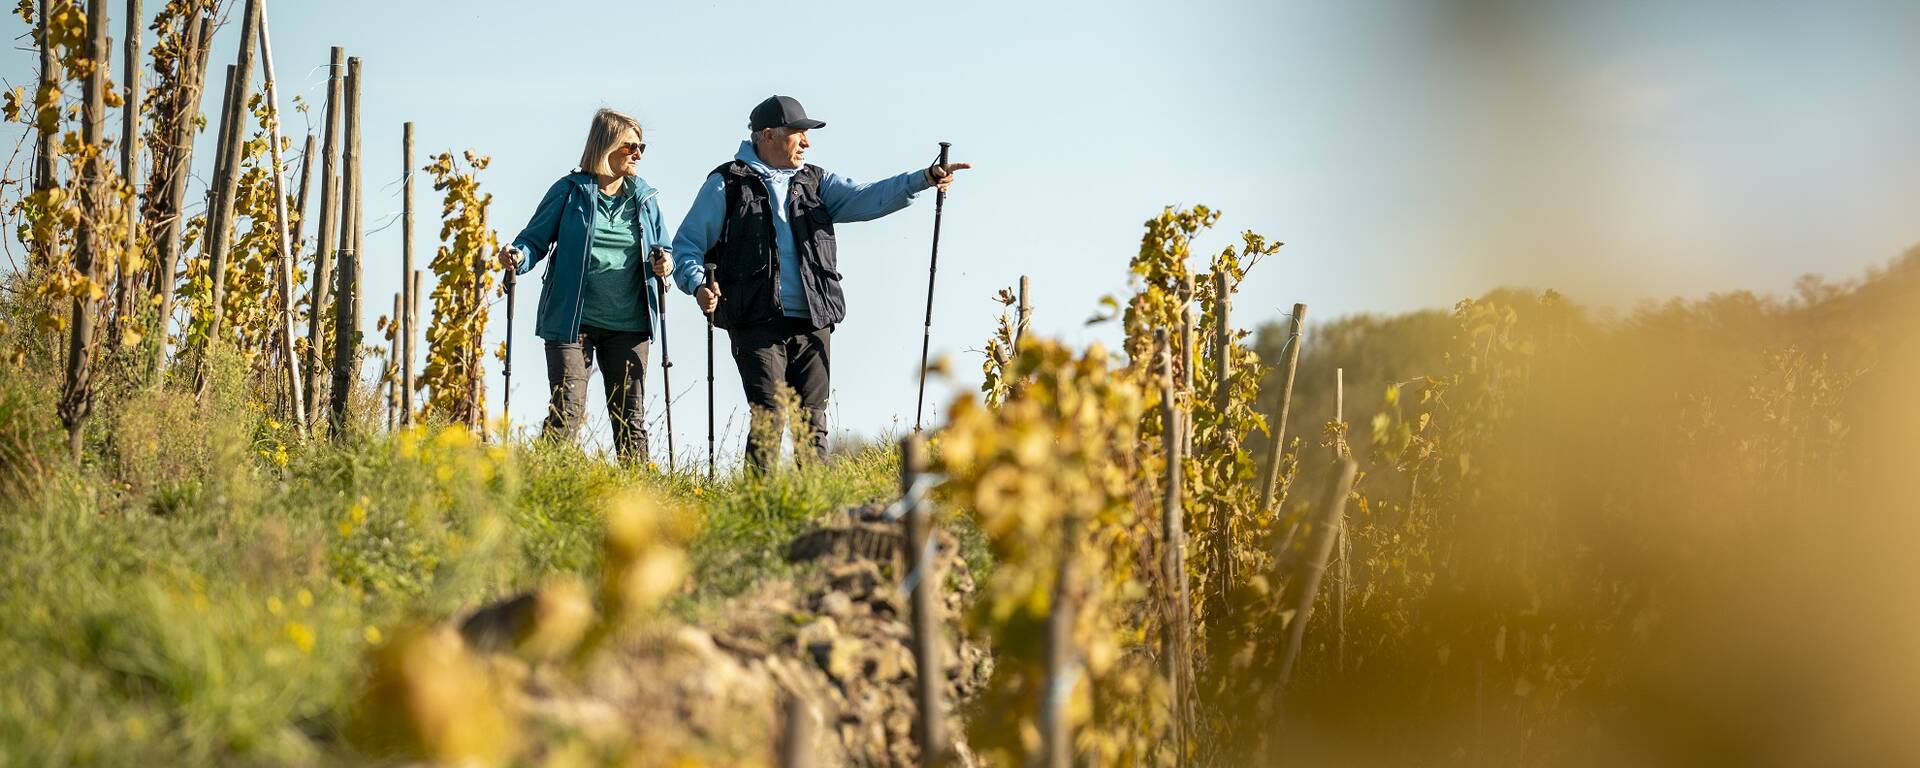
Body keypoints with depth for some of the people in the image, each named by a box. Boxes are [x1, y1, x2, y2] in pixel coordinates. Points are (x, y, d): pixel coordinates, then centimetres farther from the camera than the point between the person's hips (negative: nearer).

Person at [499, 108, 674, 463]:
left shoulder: (645, 198, 10)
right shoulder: (570, 191, 0)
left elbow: (662, 249, 18)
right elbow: (536, 239, 2)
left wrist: (662, 264, -6)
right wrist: (518, 256, -19)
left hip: (628, 326, 4)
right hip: (572, 323, -4)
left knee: (630, 418, 6)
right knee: (566, 412, -10)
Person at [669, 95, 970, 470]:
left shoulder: (815, 182, 17)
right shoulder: (727, 184, 5)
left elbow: (865, 199, 3)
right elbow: (687, 243, 7)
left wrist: (925, 178, -10)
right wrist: (698, 285, -13)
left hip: (813, 323, 4)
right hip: (758, 323, -4)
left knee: (813, 420, 4)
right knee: (769, 418, -12)